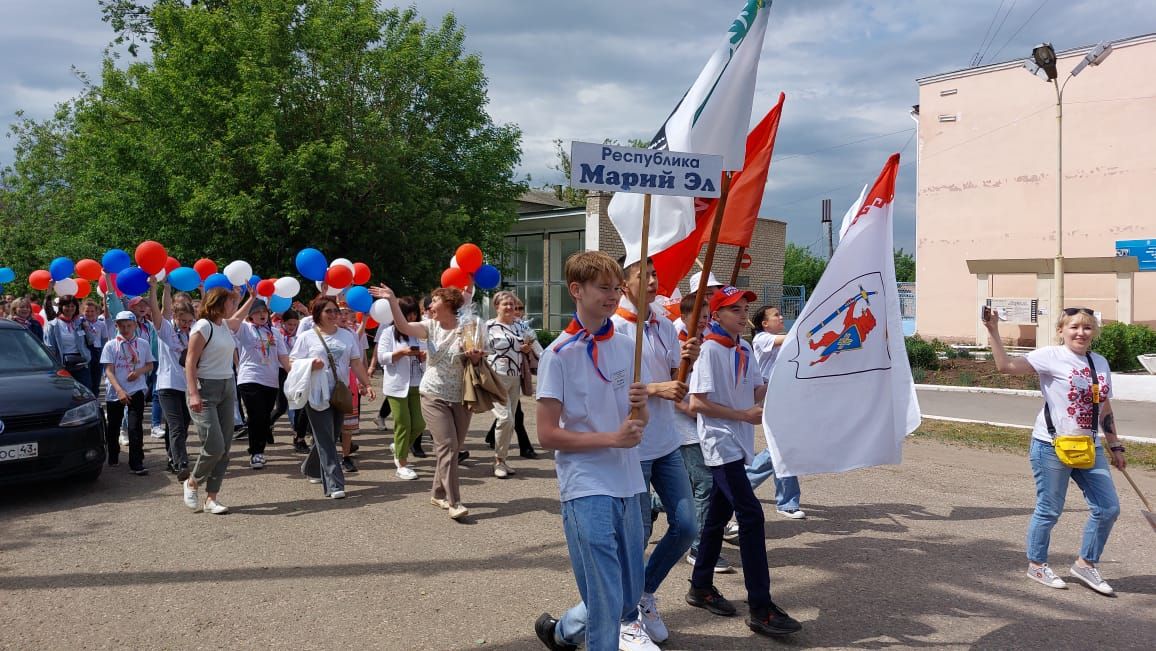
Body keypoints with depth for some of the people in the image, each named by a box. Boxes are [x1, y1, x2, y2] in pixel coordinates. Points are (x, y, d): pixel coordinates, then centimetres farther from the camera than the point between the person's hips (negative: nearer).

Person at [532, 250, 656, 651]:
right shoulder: (559, 355, -10)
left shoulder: (626, 346, 7)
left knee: (629, 598, 17)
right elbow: (547, 435, -13)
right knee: (606, 604, -4)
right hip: (587, 490, -6)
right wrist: (612, 438, -19)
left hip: (628, 486, 7)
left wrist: (640, 407, -9)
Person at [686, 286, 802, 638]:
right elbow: (697, 402, -17)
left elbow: (758, 389, 15)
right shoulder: (710, 349, -13)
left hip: (737, 443, 9)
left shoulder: (744, 348, 11)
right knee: (750, 515, -13)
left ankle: (701, 587, 29)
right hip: (720, 443, -9)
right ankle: (761, 609, -10)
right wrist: (745, 415, -18)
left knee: (720, 513, 15)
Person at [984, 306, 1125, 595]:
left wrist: (1115, 445, 20)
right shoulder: (1051, 356, -8)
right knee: (1049, 511, 3)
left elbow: (1105, 408, 18)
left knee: (1108, 508, 6)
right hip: (1052, 446, -6)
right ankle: (1036, 564, 22)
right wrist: (993, 332, -25)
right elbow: (1006, 365, -19)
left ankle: (1085, 563, 24)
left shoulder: (1100, 362, 11)